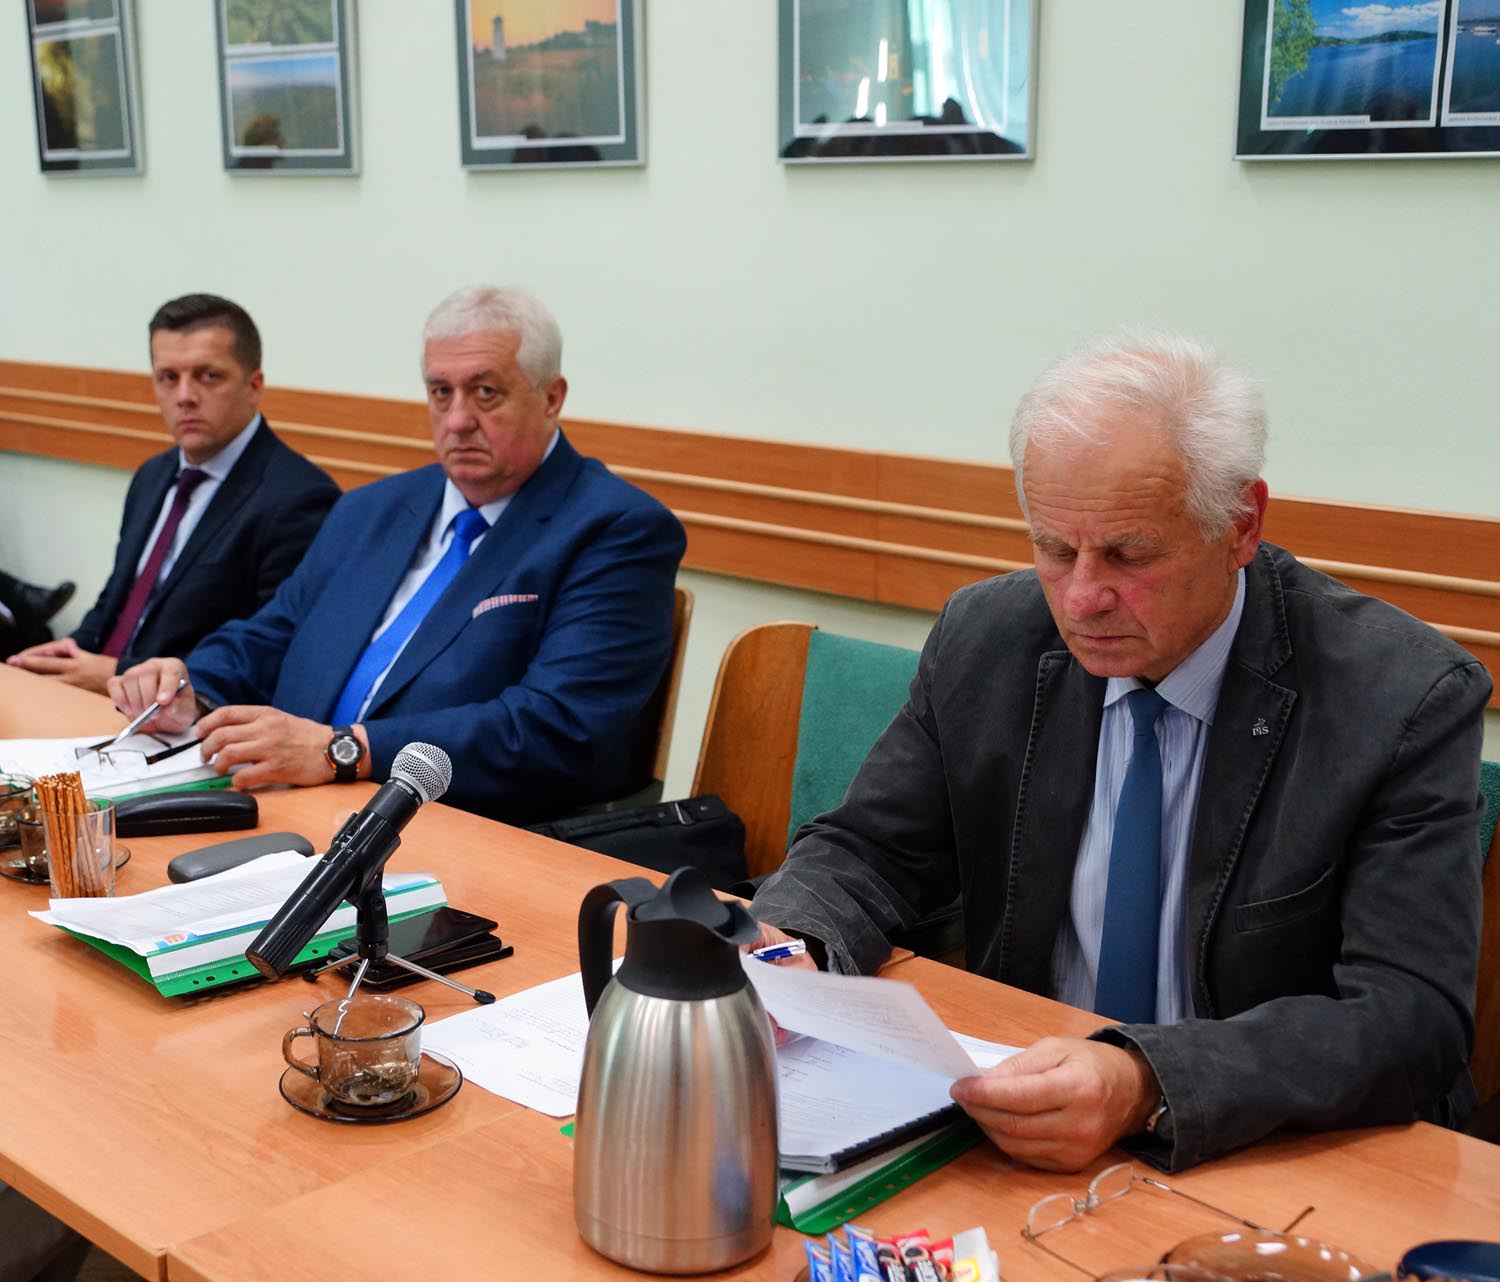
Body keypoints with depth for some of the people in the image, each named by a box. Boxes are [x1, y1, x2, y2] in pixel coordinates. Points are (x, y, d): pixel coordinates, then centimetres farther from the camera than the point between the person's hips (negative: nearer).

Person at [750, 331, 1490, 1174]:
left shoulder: (1408, 700, -15)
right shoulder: (984, 639, -3)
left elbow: (1413, 1017, -20)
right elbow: (869, 851, 5)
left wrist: (1148, 1085, -36)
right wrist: (784, 949, -18)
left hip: (1273, 1161, -1)